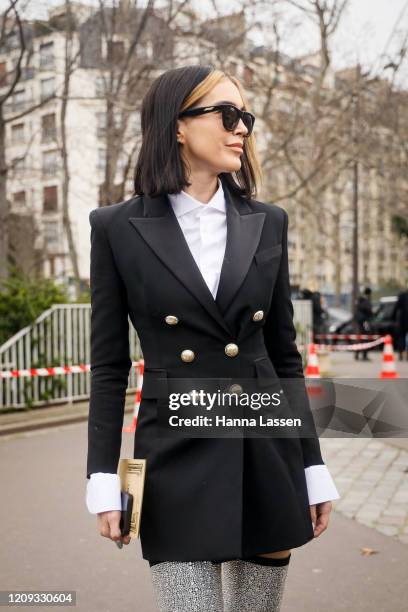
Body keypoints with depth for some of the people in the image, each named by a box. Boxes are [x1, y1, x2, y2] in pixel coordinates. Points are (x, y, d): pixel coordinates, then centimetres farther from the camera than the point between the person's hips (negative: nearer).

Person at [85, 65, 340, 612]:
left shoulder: (267, 223, 5)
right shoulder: (118, 228, -3)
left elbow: (285, 353, 8)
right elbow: (109, 364, 0)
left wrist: (314, 468, 8)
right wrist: (103, 480, -3)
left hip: (268, 456, 4)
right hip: (177, 462, -3)